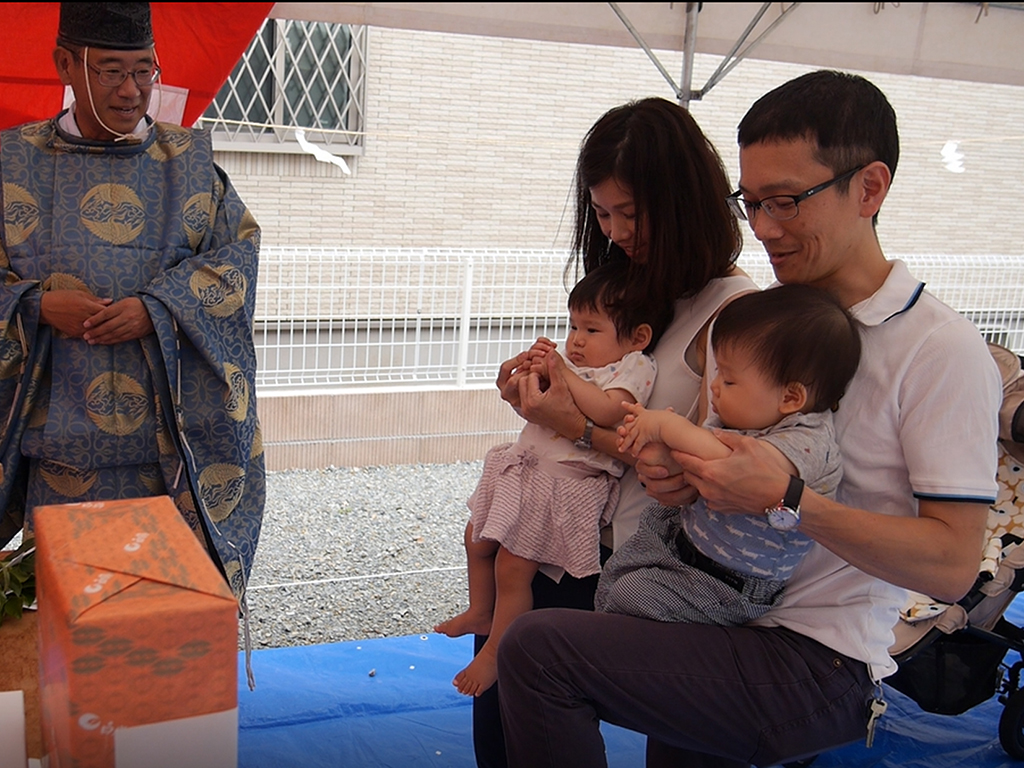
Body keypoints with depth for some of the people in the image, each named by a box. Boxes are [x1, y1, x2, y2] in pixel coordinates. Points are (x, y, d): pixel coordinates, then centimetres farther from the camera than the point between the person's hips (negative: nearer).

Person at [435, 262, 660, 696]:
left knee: (512, 567, -6)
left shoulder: (634, 368, -12)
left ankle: (494, 653, 13)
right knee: (478, 537, 19)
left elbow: (607, 411, -32)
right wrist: (532, 374, -5)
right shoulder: (570, 361, 12)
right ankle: (480, 613, 41)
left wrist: (562, 373, -26)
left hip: (567, 485, -9)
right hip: (525, 467, 9)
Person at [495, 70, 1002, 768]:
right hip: (727, 624, 8)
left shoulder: (942, 350, -13)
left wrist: (788, 498, -27)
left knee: (536, 650, -18)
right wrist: (685, 471, -6)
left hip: (814, 665, -8)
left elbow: (953, 565, -18)